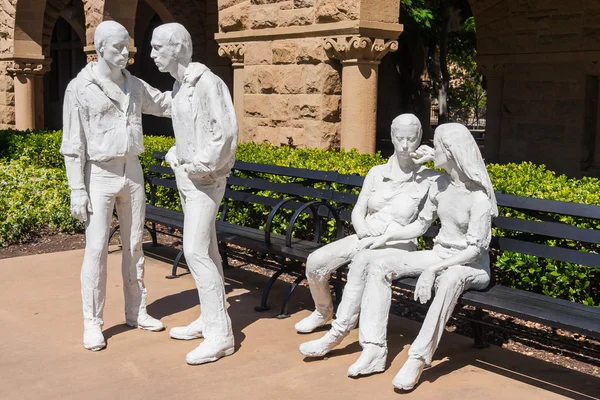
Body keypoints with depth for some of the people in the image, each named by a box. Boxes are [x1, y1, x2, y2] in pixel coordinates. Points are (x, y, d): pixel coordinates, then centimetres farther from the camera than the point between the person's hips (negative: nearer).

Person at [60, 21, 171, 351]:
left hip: (132, 173, 5)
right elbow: (73, 144, -9)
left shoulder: (134, 85, 7)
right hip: (100, 176, -5)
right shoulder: (79, 88, -8)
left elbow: (168, 105, 20)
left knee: (134, 246, 10)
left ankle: (136, 311, 23)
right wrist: (77, 190, -14)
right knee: (96, 249, -6)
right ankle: (92, 323, 5)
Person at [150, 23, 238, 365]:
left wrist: (199, 167, -18)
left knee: (196, 251, -14)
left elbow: (227, 133, -22)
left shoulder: (206, 82, -17)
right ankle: (211, 319, 22)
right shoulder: (179, 85, 11)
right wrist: (175, 155, 7)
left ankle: (220, 334, -9)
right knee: (206, 250, 13)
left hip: (204, 180, -9)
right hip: (187, 177, 9)